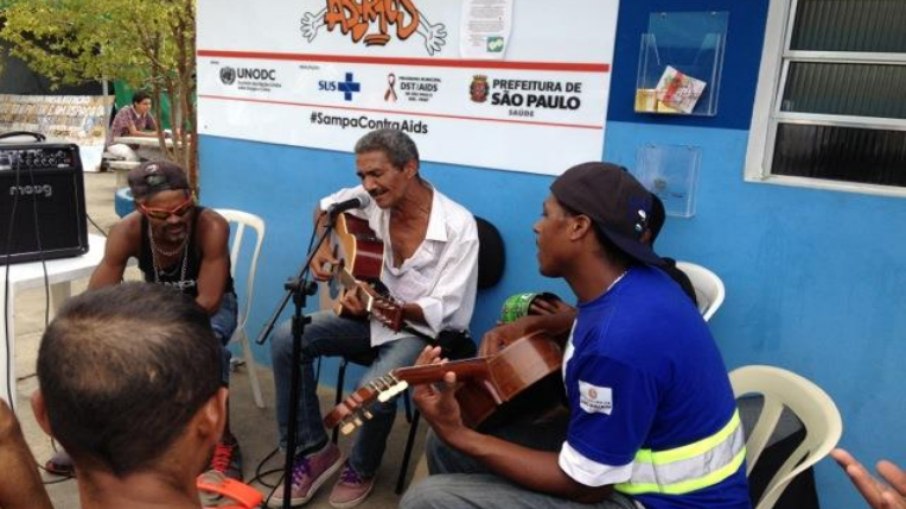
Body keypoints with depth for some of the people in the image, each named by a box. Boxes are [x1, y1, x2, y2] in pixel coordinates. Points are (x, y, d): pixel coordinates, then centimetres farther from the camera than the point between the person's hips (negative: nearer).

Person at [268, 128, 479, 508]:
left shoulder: (458, 227, -25)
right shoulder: (374, 199, -8)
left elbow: (442, 312, -24)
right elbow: (326, 207, 15)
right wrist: (321, 247, -5)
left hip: (423, 330, -6)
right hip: (373, 312, 6)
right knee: (287, 339, -12)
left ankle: (361, 468, 5)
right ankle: (314, 452, 2)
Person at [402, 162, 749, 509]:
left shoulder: (620, 344, -32)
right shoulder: (631, 283, -4)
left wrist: (458, 435, -22)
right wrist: (533, 325, 5)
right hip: (628, 446, 9)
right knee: (446, 446, 10)